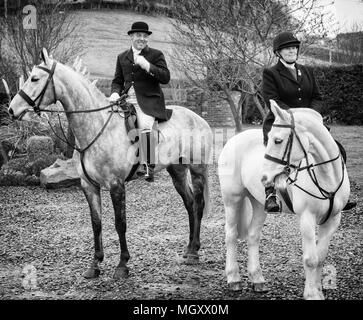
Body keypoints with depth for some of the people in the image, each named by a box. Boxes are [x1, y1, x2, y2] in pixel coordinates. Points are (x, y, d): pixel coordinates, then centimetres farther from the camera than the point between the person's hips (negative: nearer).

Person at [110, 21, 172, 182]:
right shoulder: (122, 57, 20)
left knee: (144, 126, -29)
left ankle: (149, 166, -24)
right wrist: (115, 93, -2)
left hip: (148, 101, -5)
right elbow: (117, 81, 20)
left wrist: (147, 66, -15)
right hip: (127, 100, 5)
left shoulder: (156, 55, 7)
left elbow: (166, 78, -3)